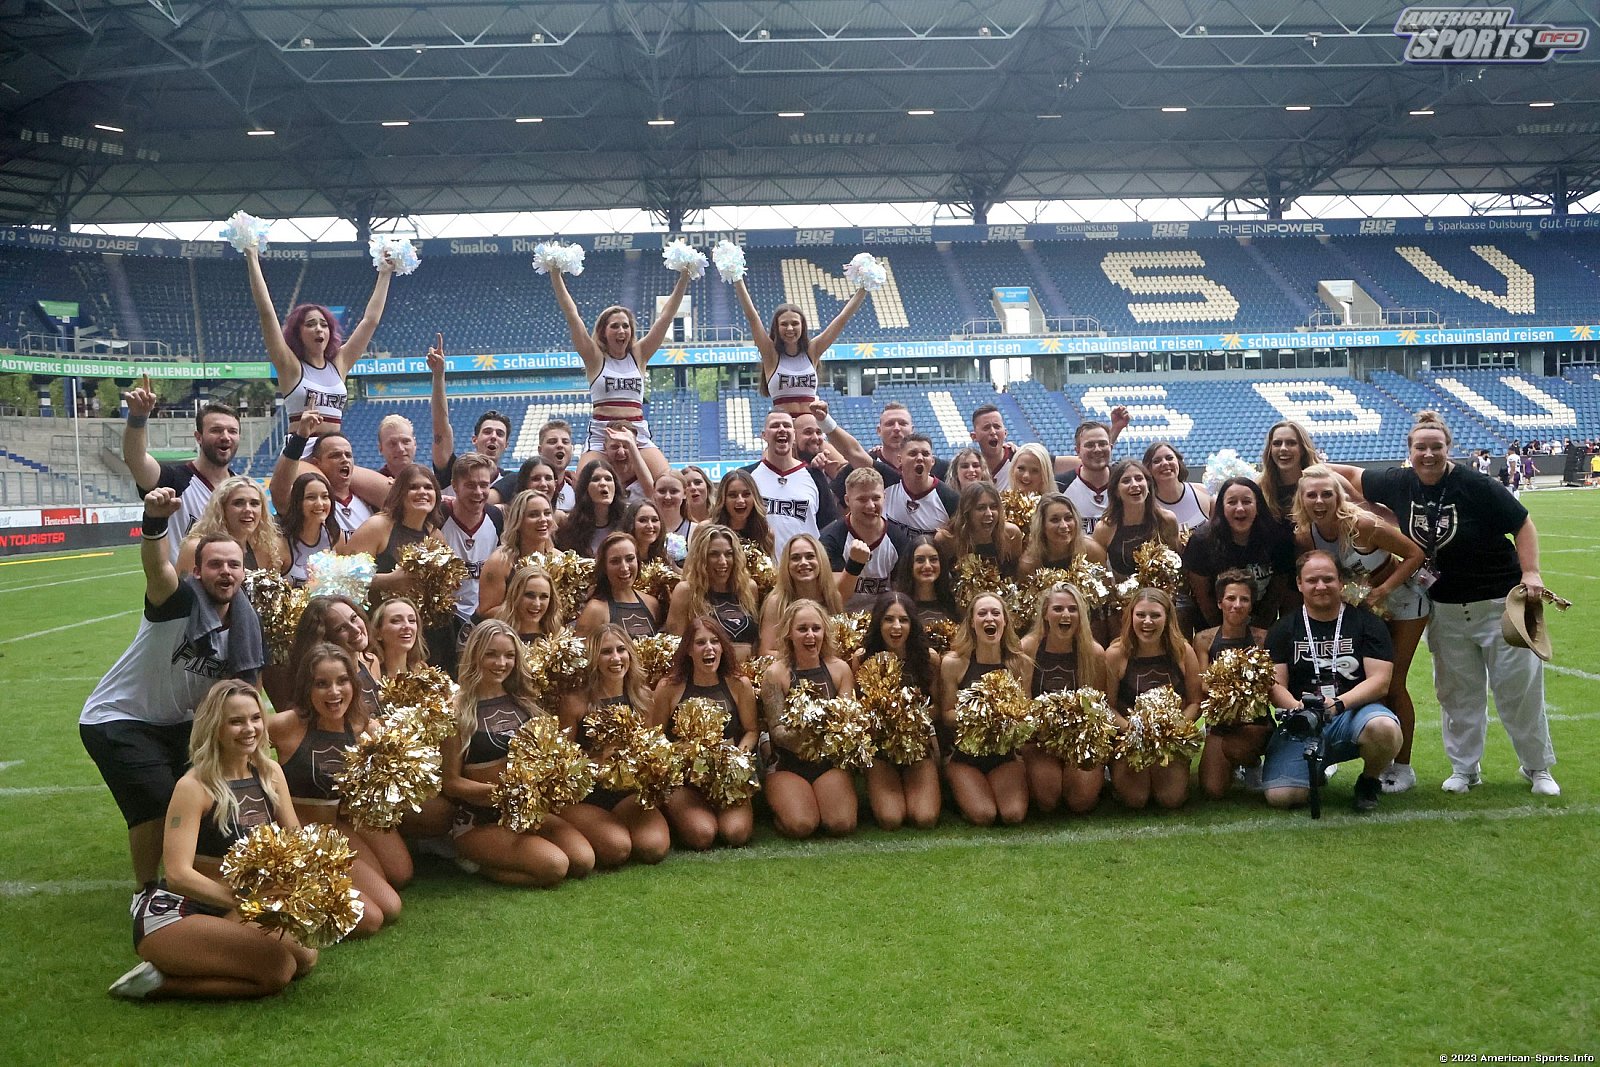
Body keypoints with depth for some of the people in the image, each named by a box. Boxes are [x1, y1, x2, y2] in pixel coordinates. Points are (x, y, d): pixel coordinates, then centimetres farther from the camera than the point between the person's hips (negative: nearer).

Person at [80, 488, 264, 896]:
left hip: (175, 723, 7)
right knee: (158, 803, -19)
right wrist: (156, 521, -67)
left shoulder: (245, 623, -5)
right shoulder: (180, 601, -23)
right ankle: (147, 894, 3)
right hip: (117, 719, -7)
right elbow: (156, 567, -48)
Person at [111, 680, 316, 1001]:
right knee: (279, 968, -23)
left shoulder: (270, 773, 3)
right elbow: (178, 875, -23)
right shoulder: (194, 787, -16)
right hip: (169, 916, -8)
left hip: (224, 914, 8)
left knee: (306, 957, -8)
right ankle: (160, 982, -6)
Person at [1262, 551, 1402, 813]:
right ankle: (1314, 771, 17)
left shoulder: (1367, 623, 8)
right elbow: (1275, 684, 1)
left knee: (1384, 728, -37)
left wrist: (1339, 704, -20)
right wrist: (1298, 708, -21)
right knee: (1281, 797, -21)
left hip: (1353, 713, -1)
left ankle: (1369, 781, -2)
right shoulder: (1283, 629, 11)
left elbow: (1380, 681, -3)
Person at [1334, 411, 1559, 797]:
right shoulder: (1398, 484, -4)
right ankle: (1465, 768, 25)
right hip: (1446, 609, 4)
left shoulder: (1474, 486, -16)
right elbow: (1353, 475, 11)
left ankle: (1538, 768, 23)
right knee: (1458, 692, 11)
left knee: (1519, 689, 5)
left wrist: (1531, 573, -18)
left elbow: (1522, 524, -9)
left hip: (1500, 602, -4)